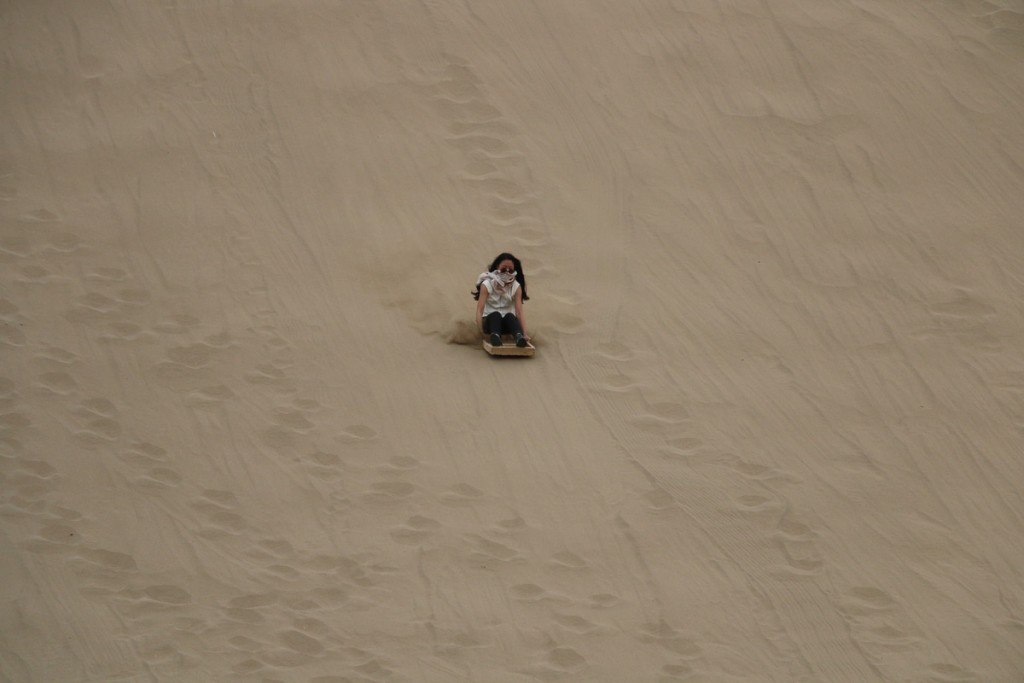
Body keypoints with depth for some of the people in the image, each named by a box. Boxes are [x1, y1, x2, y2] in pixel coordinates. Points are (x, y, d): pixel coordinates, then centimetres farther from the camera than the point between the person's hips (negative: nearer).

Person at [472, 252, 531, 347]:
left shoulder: (516, 287, -3)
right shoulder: (487, 285, -8)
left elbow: (519, 312, -12)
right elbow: (480, 309, -16)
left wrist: (524, 334, -26)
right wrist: (481, 330, -32)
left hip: (507, 323, 1)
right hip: (490, 321, -1)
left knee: (510, 315, -33)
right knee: (495, 314, -34)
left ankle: (519, 337, -59)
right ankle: (495, 336, -60)